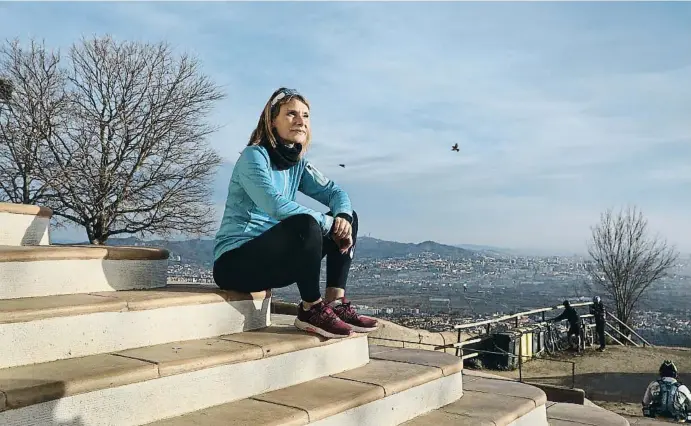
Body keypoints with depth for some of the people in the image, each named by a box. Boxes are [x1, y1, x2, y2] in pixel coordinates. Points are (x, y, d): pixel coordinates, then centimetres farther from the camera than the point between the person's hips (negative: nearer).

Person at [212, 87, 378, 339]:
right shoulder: (254, 156, -13)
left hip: (272, 259, 9)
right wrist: (330, 223, -21)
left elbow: (335, 192, 6)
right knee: (305, 224, -34)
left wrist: (343, 217, -17)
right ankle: (311, 310, -16)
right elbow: (276, 205, -27)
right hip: (234, 262, -8)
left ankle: (335, 302, -5)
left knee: (348, 218, 4)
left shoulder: (298, 164, 11)